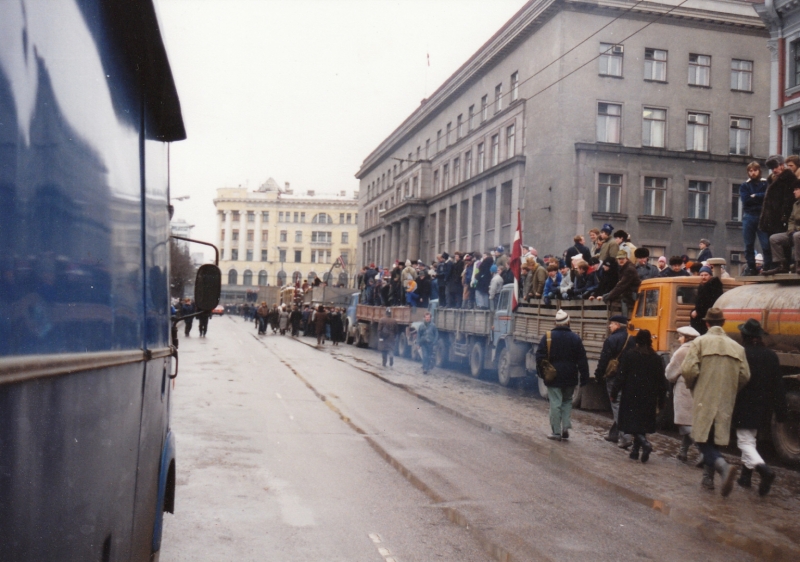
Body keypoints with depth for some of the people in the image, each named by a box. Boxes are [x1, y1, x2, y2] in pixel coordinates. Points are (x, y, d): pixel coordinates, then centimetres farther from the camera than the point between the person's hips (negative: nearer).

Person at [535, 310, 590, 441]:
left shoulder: (548, 337, -5)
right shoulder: (575, 338, -1)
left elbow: (540, 357, -4)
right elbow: (582, 360, -1)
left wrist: (542, 373, 6)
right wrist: (584, 377, 3)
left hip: (553, 377, -2)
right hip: (570, 377, 2)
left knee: (555, 403, 1)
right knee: (567, 401, 18)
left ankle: (556, 432, 3)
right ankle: (566, 428, 5)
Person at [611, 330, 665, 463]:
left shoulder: (628, 355, -7)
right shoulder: (656, 358, 4)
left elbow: (621, 376, -8)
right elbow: (661, 381, 7)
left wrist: (614, 392, 0)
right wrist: (660, 401, 12)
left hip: (631, 396, -4)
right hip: (649, 397, 4)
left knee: (632, 422, -1)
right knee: (642, 422, 13)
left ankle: (645, 443, -24)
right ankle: (635, 450, 17)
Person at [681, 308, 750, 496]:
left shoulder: (700, 342, -6)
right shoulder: (737, 347, 7)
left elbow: (688, 369, -15)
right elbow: (745, 376, 4)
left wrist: (692, 387, 6)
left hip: (704, 400, -4)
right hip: (726, 403, 4)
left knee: (703, 441, -2)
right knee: (714, 441, 17)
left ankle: (724, 467, -26)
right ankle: (708, 478, 21)